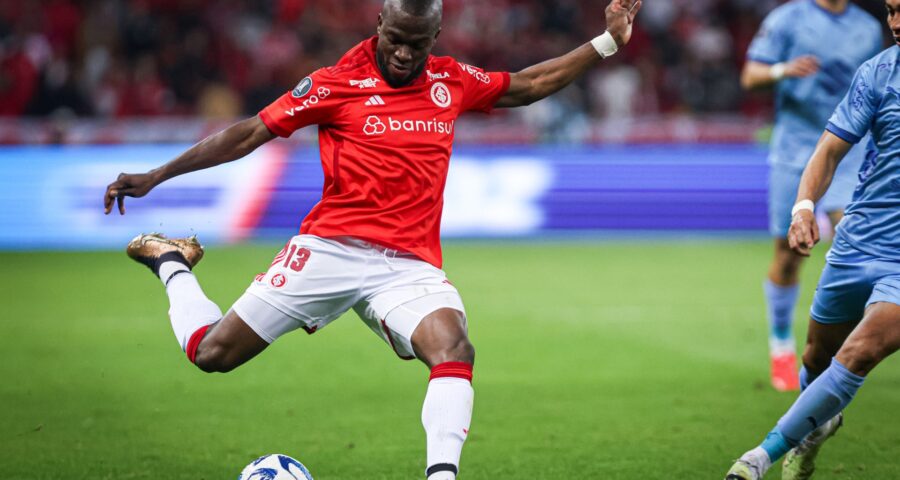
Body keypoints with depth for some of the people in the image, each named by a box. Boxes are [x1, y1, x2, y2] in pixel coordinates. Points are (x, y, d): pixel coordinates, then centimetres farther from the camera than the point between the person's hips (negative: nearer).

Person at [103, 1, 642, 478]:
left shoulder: (452, 81, 10)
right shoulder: (336, 83, -1)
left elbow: (529, 84, 24)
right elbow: (250, 133, 0)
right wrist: (155, 177, -2)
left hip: (410, 264, 2)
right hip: (330, 249, -2)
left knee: (454, 348, -30)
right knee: (212, 353, -2)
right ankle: (173, 264, 29)